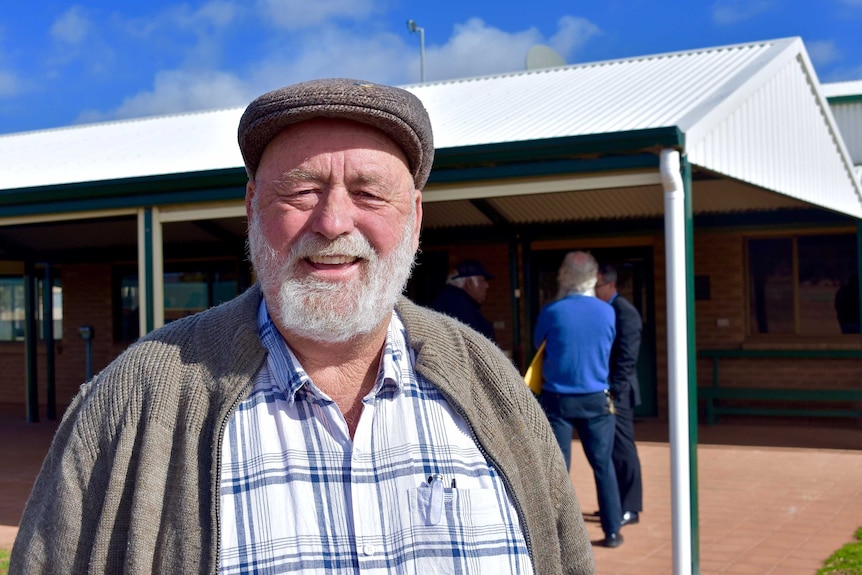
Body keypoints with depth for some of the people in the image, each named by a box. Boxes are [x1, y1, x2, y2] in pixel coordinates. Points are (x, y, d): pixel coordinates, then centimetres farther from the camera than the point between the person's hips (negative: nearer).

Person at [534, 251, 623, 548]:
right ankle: (612, 531, 16)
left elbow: (538, 345, 6)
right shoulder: (607, 312, -2)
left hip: (557, 400, -2)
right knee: (603, 465, 11)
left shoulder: (551, 312, -9)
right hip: (596, 400, 2)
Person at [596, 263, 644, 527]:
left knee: (622, 450, -2)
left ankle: (630, 508, 6)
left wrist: (613, 392, -18)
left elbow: (627, 359, -16)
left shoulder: (625, 312, -11)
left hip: (615, 394, -8)